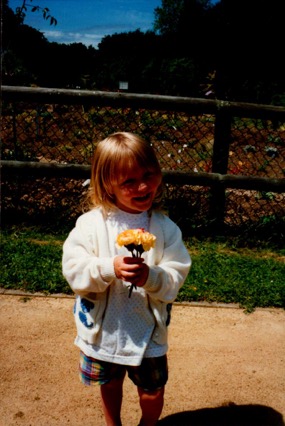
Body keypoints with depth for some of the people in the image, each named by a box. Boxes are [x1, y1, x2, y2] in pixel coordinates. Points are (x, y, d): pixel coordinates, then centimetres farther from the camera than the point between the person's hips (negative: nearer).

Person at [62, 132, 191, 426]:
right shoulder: (91, 224, -15)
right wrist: (110, 269, -33)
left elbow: (175, 278, -13)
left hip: (148, 329, 0)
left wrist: (150, 277, -32)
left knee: (152, 393, 15)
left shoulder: (165, 227, -12)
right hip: (103, 327, 0)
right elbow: (73, 270, -18)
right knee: (110, 383, 26)